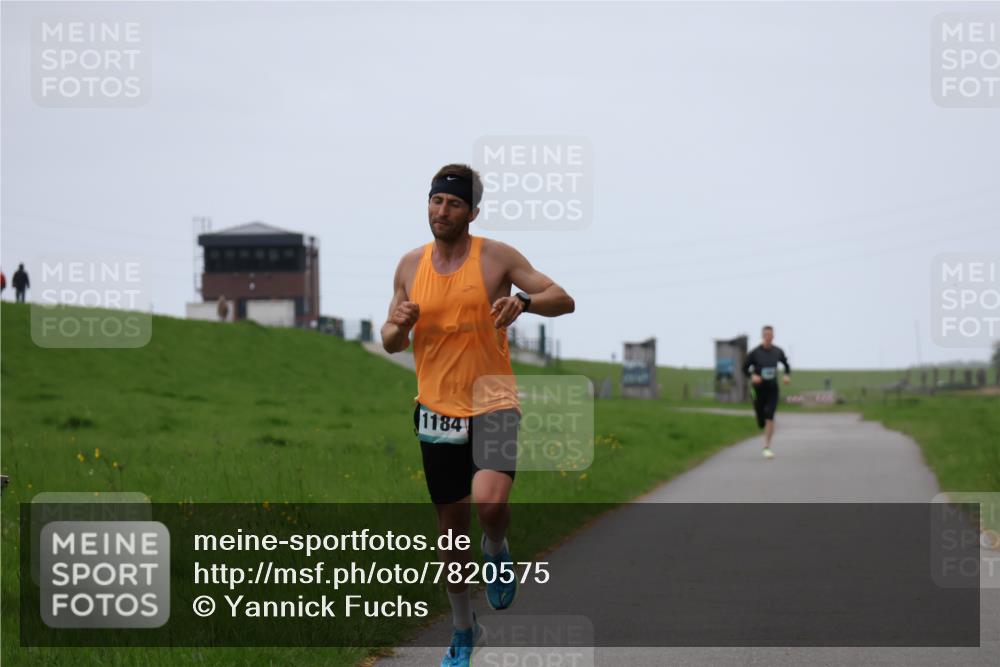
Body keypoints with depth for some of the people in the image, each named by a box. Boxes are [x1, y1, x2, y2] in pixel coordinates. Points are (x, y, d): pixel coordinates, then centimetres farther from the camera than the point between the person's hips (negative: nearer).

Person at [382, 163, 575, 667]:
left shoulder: (495, 257, -4)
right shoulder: (411, 266, 7)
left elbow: (564, 300, -6)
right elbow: (390, 343, 15)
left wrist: (523, 300, -26)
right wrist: (400, 326, -9)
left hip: (492, 403, -4)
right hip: (437, 409, 4)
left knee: (490, 503, -28)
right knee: (452, 525, 11)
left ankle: (497, 553, 8)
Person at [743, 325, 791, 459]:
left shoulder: (778, 352, 0)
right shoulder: (754, 353, -8)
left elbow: (786, 365, 16)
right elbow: (745, 368, 1)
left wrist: (787, 375, -4)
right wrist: (752, 376, -19)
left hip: (772, 389, 1)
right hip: (759, 389, -1)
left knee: (770, 417, -17)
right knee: (761, 421, 6)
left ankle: (767, 448, -14)